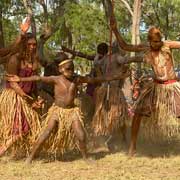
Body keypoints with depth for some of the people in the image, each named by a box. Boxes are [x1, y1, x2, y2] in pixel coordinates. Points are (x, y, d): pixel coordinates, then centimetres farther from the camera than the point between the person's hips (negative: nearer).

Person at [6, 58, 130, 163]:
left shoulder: (77, 79, -5)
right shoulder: (56, 80, -12)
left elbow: (97, 80, 1)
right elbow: (39, 78, -19)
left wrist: (117, 77, 3)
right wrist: (21, 79, -27)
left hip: (72, 111, 3)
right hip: (57, 110, -3)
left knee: (81, 135, -5)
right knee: (46, 133, -13)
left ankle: (85, 158, 17)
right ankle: (31, 157, -3)